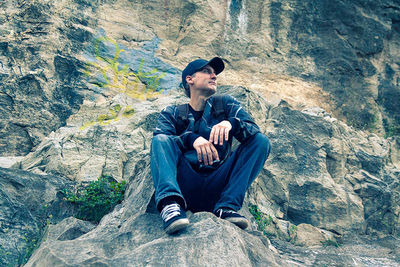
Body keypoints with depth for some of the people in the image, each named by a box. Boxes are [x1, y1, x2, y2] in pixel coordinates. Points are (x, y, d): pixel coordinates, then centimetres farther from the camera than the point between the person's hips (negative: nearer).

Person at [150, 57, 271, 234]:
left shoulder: (225, 104, 19)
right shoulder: (172, 113, 17)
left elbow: (253, 130, 2)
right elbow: (160, 140, -4)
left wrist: (231, 123, -21)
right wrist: (191, 139, -23)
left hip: (218, 187, 1)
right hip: (185, 185, -1)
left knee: (261, 140, -12)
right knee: (160, 140, -20)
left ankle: (227, 206, -27)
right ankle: (171, 203, -43)